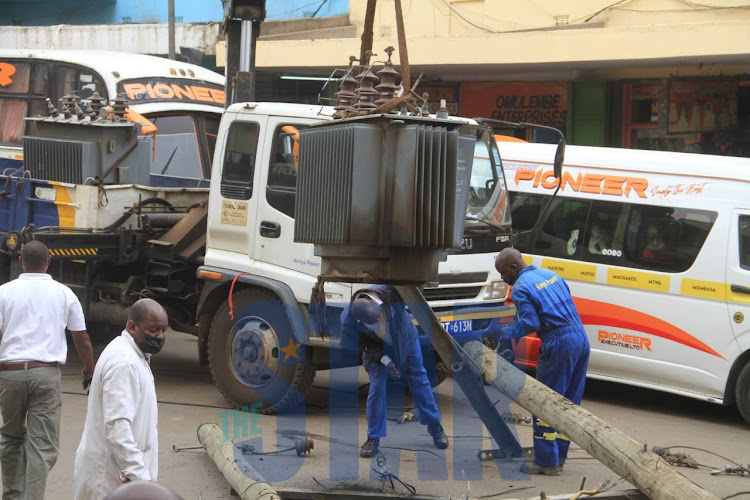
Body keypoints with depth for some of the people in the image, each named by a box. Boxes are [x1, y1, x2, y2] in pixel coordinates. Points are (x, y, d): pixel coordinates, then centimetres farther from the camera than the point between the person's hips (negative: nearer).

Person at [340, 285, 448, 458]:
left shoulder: (390, 293, -39)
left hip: (406, 340, 1)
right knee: (377, 388, -9)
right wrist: (384, 360, -26)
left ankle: (434, 426, 28)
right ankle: (373, 439, 5)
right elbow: (365, 345, -18)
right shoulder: (349, 321, -36)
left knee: (419, 381, 9)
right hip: (378, 348, -1)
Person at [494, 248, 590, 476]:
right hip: (581, 339, 9)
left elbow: (530, 324, -17)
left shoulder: (521, 288, -8)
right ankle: (558, 457, 21)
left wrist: (505, 333, -2)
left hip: (558, 344, -8)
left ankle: (547, 461, 3)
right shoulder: (550, 275, 18)